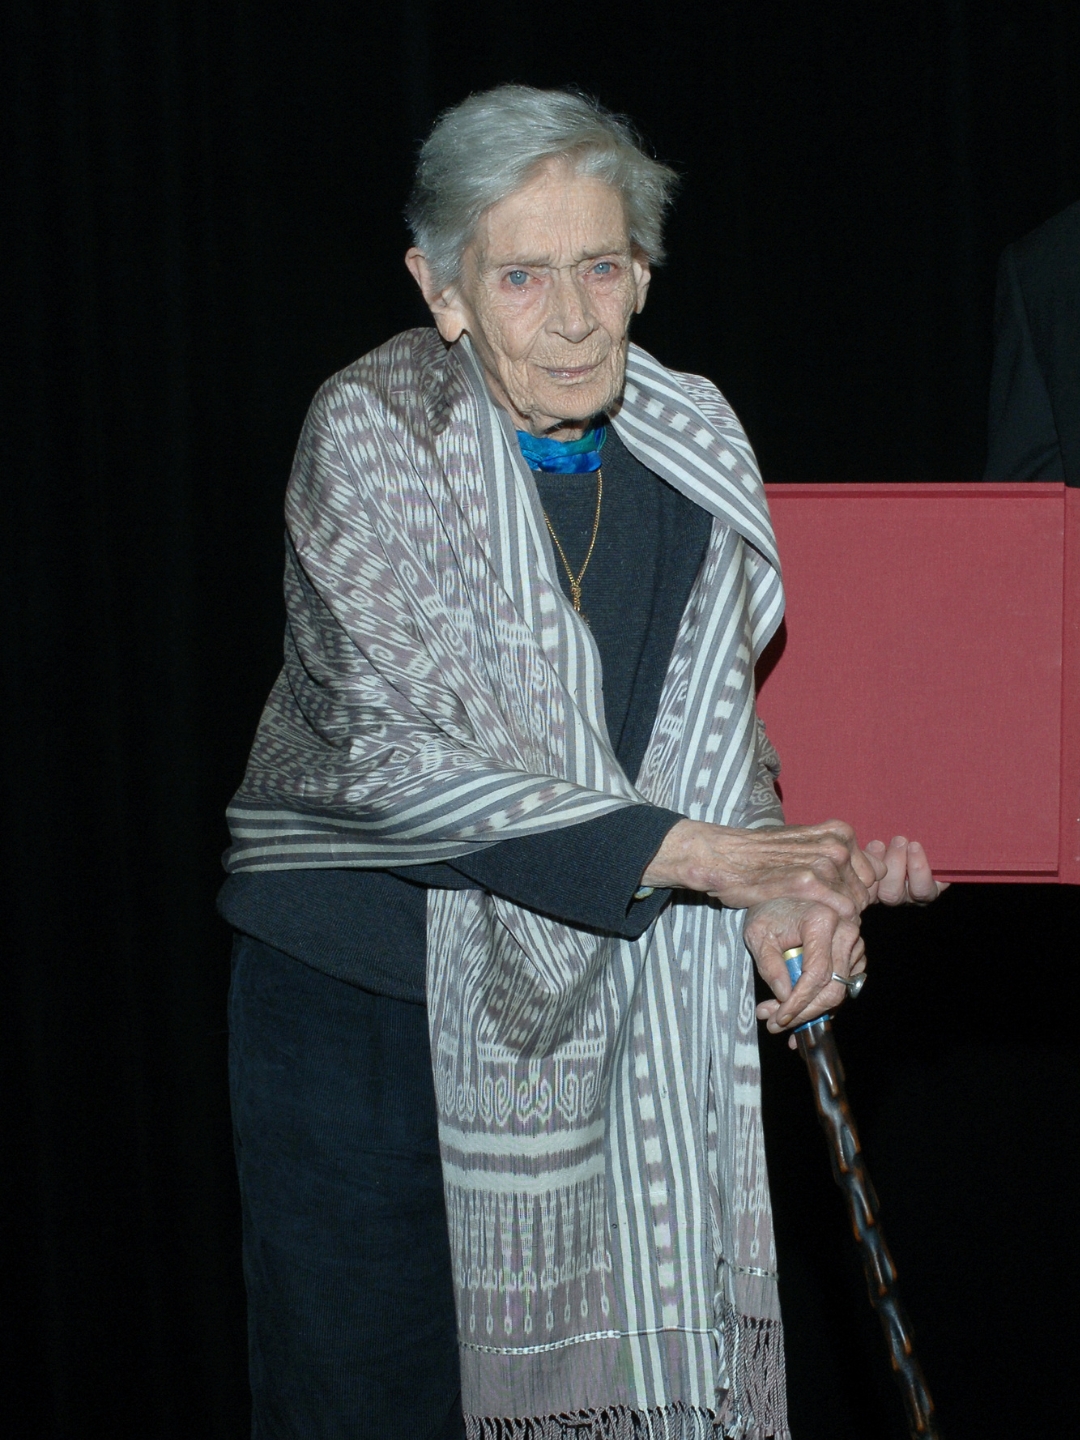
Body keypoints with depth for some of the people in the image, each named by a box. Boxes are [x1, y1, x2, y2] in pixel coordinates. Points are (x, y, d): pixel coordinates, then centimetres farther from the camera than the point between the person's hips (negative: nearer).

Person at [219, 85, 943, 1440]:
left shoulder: (692, 443, 2)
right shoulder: (371, 432, -14)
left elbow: (717, 720, 10)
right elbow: (387, 752, -22)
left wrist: (780, 892, -11)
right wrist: (684, 852, -26)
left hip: (614, 1001, 4)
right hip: (361, 986, -4)